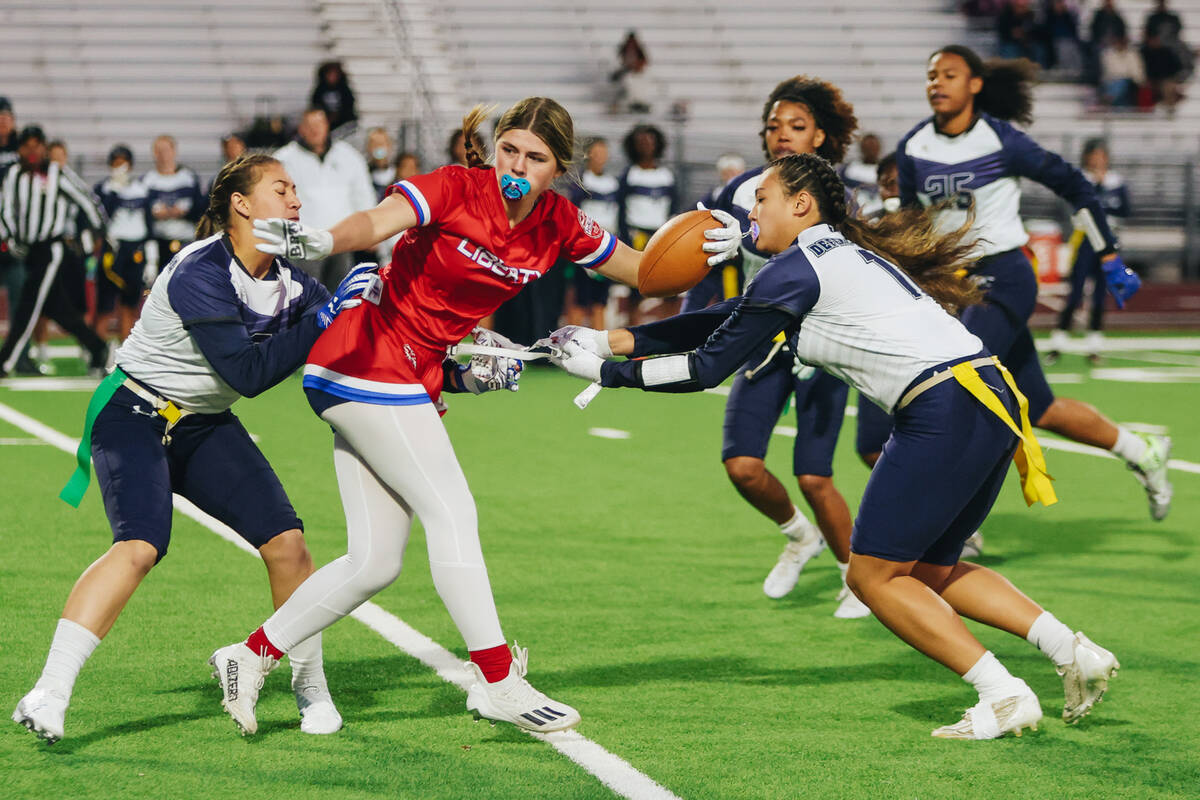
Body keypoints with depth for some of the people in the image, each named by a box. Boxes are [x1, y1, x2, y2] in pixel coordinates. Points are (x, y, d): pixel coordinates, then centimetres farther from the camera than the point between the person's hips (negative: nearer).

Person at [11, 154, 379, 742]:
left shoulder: (287, 280, 0)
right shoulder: (199, 275, -23)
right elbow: (249, 373, -28)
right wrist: (324, 318, -30)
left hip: (205, 427, 7)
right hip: (134, 416, -7)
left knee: (286, 542, -6)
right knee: (140, 545, -29)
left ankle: (311, 688, 13)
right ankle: (48, 695, -32)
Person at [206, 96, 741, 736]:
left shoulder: (558, 224, 2)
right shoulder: (456, 187, -16)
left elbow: (642, 270, 11)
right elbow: (375, 224, -31)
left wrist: (701, 248, -7)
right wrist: (320, 243, -52)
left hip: (414, 380, 8)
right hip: (370, 362, -8)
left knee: (375, 563, 7)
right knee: (451, 513, -11)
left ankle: (252, 655, 17)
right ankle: (498, 682, -7)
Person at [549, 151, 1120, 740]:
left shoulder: (796, 268, -3)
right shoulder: (840, 252, 24)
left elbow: (708, 367, -1)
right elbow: (732, 318, 27)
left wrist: (607, 372, 8)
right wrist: (620, 339, 23)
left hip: (946, 410, -9)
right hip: (990, 402, 9)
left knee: (874, 575, 1)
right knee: (926, 571, 19)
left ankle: (1004, 697, -3)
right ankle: (1076, 654, 11)